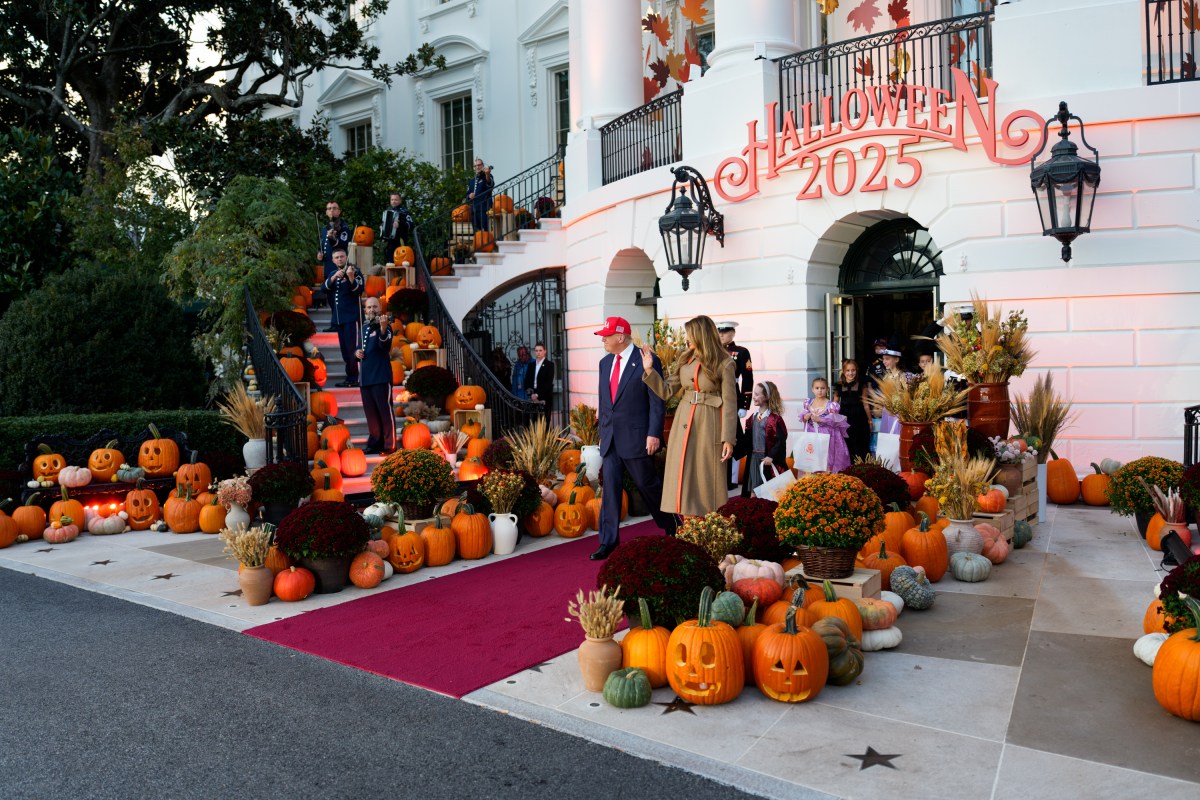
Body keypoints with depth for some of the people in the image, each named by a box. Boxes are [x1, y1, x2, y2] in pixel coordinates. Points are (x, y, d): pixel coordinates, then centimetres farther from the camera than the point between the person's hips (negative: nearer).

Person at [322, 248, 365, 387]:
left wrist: (351, 278, -28)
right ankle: (349, 377, 15)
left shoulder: (355, 271, -2)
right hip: (338, 317, 7)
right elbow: (325, 289, 1)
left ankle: (354, 378, -7)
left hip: (351, 317, -6)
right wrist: (334, 277, -14)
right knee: (344, 349, 9)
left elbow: (359, 290, -13)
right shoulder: (332, 274, 17)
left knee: (352, 348, -9)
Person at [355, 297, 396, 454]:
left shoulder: (384, 326, -5)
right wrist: (356, 353, 3)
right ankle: (375, 442, 20)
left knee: (385, 411, -6)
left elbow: (385, 346, -23)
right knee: (370, 412, 11)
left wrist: (383, 329, -41)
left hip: (381, 376, -7)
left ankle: (390, 445, -2)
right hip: (365, 376, 7)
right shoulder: (363, 328, 16)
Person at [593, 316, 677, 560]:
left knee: (648, 485, 6)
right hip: (610, 438, 6)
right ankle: (608, 541, 11)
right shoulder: (605, 363, 11)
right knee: (610, 488, 4)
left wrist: (654, 434, -16)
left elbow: (657, 401, -11)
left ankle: (671, 528, 29)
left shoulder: (647, 361, -10)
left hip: (636, 438, -6)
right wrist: (603, 432, 16)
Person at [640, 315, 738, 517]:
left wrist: (728, 439, -12)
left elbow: (730, 403, -8)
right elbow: (667, 391, 10)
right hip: (683, 424, 5)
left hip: (708, 425, -5)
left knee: (706, 480, 1)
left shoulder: (724, 364, -7)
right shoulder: (685, 359, 9)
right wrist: (649, 370, 0)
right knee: (683, 477, 5)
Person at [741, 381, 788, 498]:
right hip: (753, 458, 6)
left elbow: (781, 440, -16)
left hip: (767, 459, -6)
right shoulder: (753, 416, 9)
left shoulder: (774, 418, -13)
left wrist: (771, 456, -19)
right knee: (753, 488, 11)